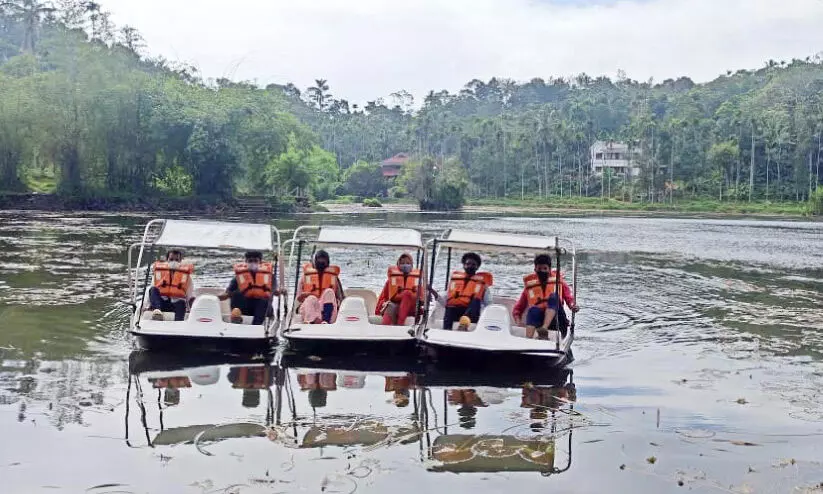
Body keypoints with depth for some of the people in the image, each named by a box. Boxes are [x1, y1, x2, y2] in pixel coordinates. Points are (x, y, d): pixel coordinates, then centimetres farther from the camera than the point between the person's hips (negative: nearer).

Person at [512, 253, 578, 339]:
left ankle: (544, 329, -47)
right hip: (538, 320, 1)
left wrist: (573, 305, -17)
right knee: (533, 310, -32)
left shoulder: (558, 280, 12)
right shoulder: (530, 285, 12)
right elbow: (518, 307, 12)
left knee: (554, 297, -26)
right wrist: (518, 319, -8)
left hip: (557, 319, -1)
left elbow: (569, 297, 7)